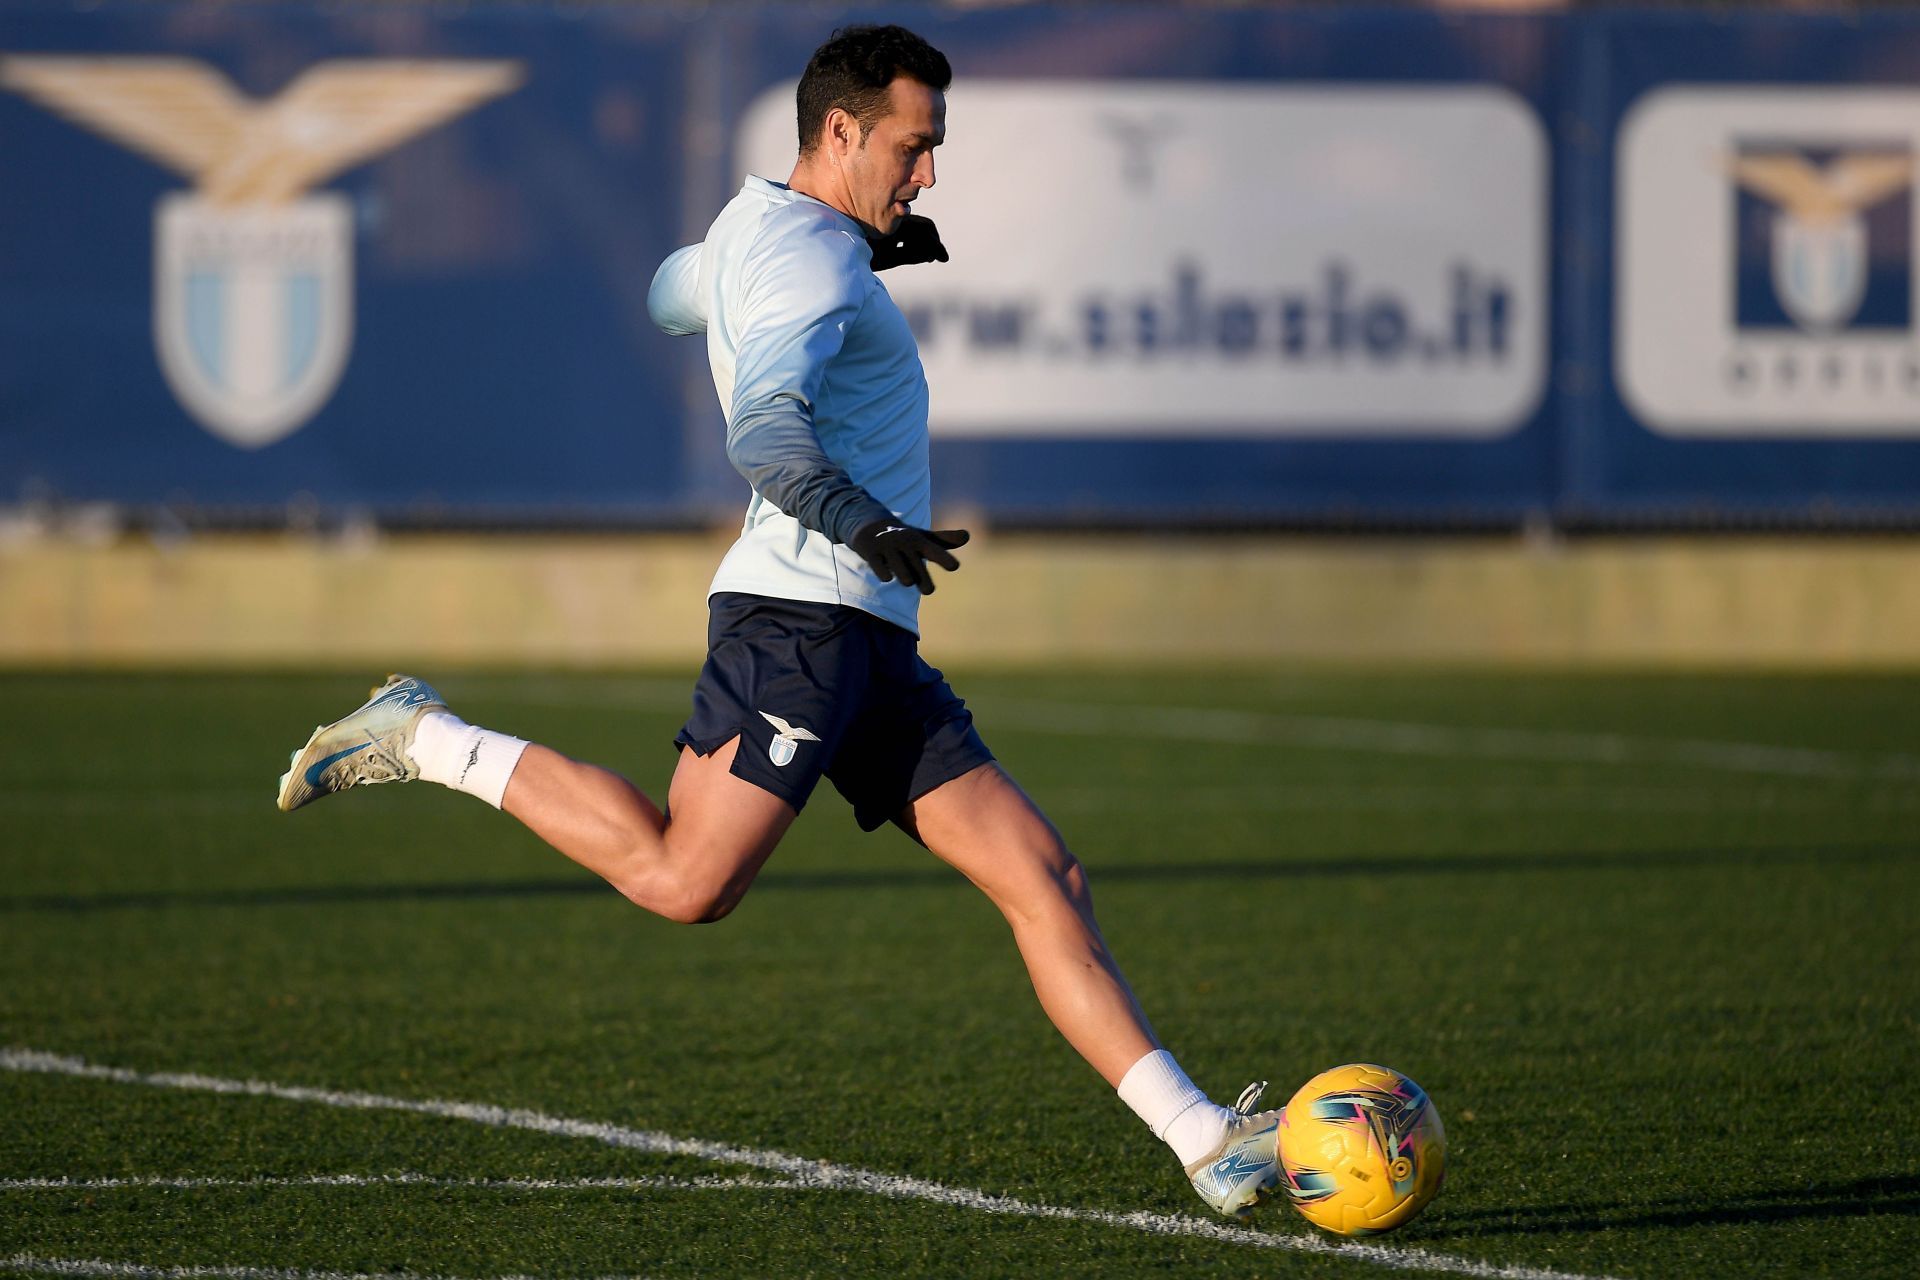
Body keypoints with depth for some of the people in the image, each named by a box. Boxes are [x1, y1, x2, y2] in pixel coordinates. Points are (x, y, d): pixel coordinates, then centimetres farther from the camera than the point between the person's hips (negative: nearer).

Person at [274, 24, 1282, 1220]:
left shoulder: (752, 226, 22)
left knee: (1043, 876, 0)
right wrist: (862, 525, -42)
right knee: (683, 879, -19)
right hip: (800, 614, -10)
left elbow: (672, 293, 46)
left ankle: (1205, 1142, -6)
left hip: (871, 647, 10)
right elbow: (766, 432, -26)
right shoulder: (813, 259, -10)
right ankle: (427, 740, 0)